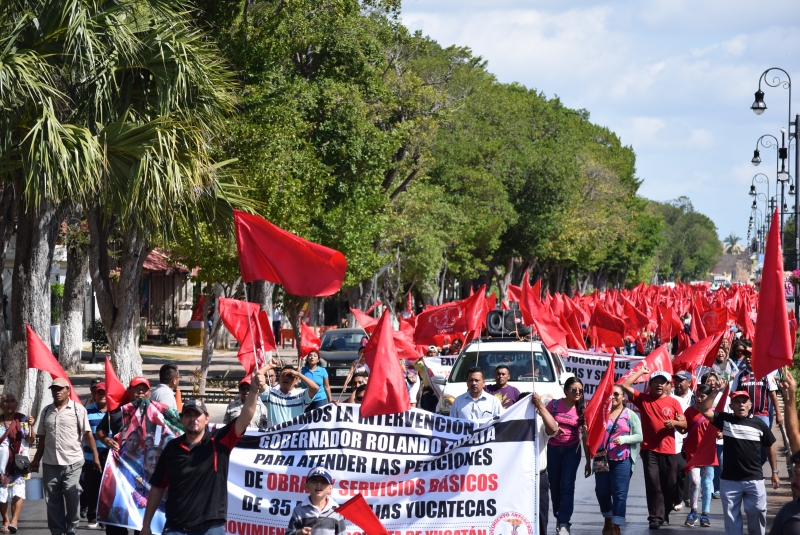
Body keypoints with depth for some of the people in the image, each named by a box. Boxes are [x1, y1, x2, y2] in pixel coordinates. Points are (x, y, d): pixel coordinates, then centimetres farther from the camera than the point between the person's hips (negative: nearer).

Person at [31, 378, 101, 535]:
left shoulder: (78, 409, -1)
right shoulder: (46, 411, 12)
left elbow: (88, 434, -3)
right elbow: (42, 438, 17)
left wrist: (96, 456, -9)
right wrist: (36, 460, 14)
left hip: (72, 463, -4)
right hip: (50, 463, 4)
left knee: (72, 498, -4)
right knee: (52, 500, 5)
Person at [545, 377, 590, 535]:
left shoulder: (582, 410, 0)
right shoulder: (554, 405, -3)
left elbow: (585, 436, 2)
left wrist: (588, 461, 2)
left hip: (571, 450, -1)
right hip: (553, 449, 1)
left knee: (567, 485, -12)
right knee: (555, 486, 7)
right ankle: (559, 518, 24)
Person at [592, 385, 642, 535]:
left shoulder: (630, 415, 3)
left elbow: (639, 437, -1)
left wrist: (623, 439, -17)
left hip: (622, 460, -3)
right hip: (602, 459, 3)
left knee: (619, 494, -6)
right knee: (602, 491, 8)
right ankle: (608, 520, 29)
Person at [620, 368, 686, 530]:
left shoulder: (673, 402, 6)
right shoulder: (643, 399, 5)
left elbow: (684, 424, 7)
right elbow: (625, 385, -2)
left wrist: (674, 422, -14)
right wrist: (641, 371, 4)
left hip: (668, 451, 1)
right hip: (649, 450, -1)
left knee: (669, 485, 4)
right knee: (653, 484, -8)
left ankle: (664, 515, 21)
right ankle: (655, 518, -10)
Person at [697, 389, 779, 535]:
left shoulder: (759, 424, 0)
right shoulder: (725, 420, 1)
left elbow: (769, 447, 10)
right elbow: (704, 410, -10)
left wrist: (775, 472, 10)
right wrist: (715, 391, -18)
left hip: (754, 479, -1)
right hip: (729, 480, 1)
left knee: (757, 514, 0)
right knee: (731, 515, 6)